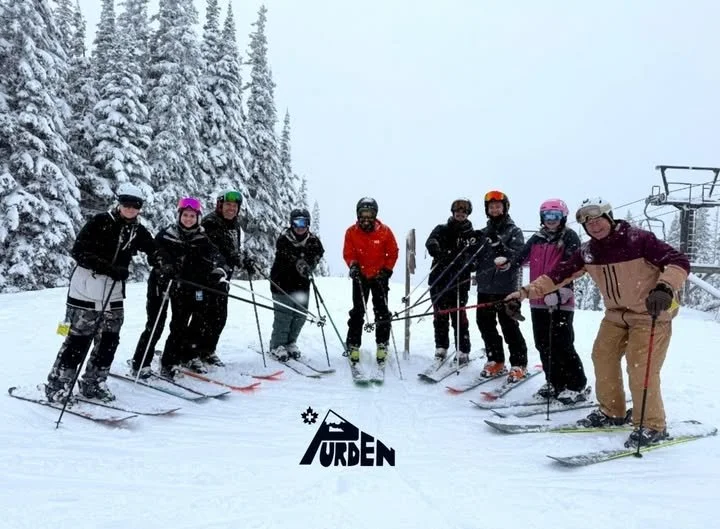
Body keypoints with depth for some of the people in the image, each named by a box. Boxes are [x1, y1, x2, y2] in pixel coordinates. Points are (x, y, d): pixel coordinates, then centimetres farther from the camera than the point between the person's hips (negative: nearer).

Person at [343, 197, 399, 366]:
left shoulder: (385, 231, -8)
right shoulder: (351, 232, -7)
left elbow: (393, 252, 0)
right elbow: (348, 253, -1)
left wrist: (387, 270, -6)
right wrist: (353, 265, -18)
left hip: (379, 276, 0)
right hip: (360, 276, 0)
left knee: (382, 312, 2)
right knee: (357, 312, 3)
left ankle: (382, 345, 12)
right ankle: (353, 346, 9)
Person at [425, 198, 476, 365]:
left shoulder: (472, 234, 9)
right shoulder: (442, 229, 11)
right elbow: (430, 242, -9)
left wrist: (465, 263, -20)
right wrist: (437, 250, -30)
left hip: (459, 282, -1)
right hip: (439, 280, 1)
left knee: (459, 316, -3)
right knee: (440, 316, 6)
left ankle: (463, 352, 6)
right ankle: (441, 349, 18)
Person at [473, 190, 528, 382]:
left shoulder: (514, 231, 3)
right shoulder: (483, 233, 17)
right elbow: (475, 258, 19)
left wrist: (503, 252, -25)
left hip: (506, 288, -5)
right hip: (485, 286, 5)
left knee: (509, 326, -4)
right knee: (485, 325, 8)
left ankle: (519, 364, 8)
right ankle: (495, 361, 21)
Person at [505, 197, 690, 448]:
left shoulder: (638, 239, -20)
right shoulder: (588, 251, -3)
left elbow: (678, 261, -23)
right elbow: (559, 274, -4)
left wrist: (665, 288, -42)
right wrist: (526, 291, -13)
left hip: (652, 313, -6)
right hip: (617, 314, 7)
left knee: (640, 368, -12)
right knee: (603, 357, 8)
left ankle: (652, 426, 6)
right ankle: (612, 412, 27)